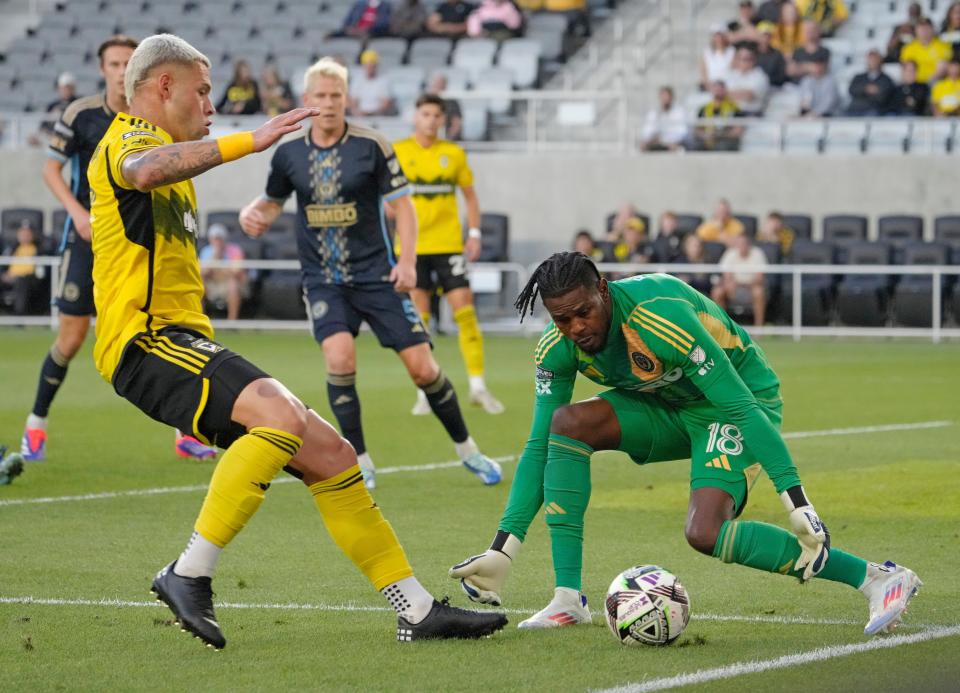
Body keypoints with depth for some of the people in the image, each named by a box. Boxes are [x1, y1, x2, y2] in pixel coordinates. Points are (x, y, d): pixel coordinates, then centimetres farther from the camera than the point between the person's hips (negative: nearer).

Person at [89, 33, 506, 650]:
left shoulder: (157, 148, 28)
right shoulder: (130, 140, -6)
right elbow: (146, 171, -32)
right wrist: (249, 141, -35)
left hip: (185, 341, 10)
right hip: (148, 342, -10)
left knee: (328, 452, 4)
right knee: (282, 413, -32)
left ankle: (417, 610, 7)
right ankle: (190, 576, -28)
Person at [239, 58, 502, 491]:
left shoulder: (372, 147, -6)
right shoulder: (288, 154, 2)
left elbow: (402, 204, -1)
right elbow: (273, 202, 18)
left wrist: (407, 261, -12)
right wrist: (254, 214, -5)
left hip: (376, 275, -1)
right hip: (323, 280, 1)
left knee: (422, 368, -4)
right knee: (339, 358, -24)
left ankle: (466, 449, 19)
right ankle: (359, 461, -8)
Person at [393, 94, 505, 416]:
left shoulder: (454, 154, 6)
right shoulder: (397, 152, 2)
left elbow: (470, 195, 13)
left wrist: (474, 234, 4)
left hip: (449, 244, 1)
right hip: (412, 245, -1)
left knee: (465, 310, -6)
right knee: (417, 318, -1)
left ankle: (478, 387, 0)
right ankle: (424, 393, 6)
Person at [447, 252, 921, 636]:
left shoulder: (658, 317, -33)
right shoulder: (557, 348, -13)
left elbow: (741, 407, -32)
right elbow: (540, 447, -6)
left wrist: (795, 499, -36)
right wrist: (503, 548, -12)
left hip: (741, 398, -7)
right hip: (667, 408, 7)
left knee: (705, 535, -27)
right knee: (567, 423, -19)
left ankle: (876, 579, -20)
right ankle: (568, 599, -16)